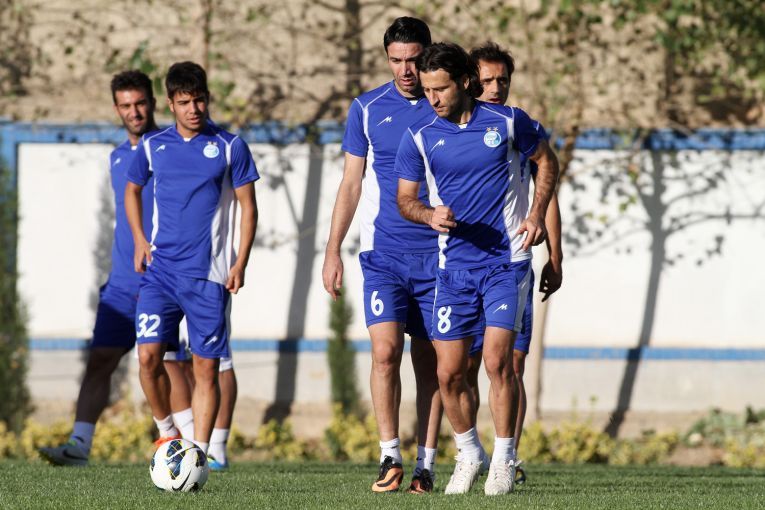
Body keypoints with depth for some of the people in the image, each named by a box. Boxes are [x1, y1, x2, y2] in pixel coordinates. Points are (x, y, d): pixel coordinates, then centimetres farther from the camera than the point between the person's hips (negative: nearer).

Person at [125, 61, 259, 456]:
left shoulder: (230, 147, 1)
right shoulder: (153, 146, 7)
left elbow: (248, 207, 4)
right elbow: (132, 191, 23)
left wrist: (240, 264, -5)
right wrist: (140, 240, 8)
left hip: (209, 275, -2)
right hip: (160, 269, 2)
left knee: (206, 367, -3)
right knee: (148, 355, -11)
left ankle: (199, 452, 1)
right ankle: (166, 431, 11)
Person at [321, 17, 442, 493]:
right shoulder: (367, 109, 5)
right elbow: (351, 184, 10)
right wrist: (333, 250, 5)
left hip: (436, 256, 0)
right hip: (383, 253, 0)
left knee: (430, 361, 2)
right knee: (385, 351, -14)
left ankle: (426, 464, 7)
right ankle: (390, 457, -9)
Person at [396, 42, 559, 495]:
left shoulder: (508, 121, -2)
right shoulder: (419, 138, 1)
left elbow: (547, 160, 12)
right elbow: (405, 198, 8)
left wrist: (537, 214, 0)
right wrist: (429, 214, -14)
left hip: (506, 259, -2)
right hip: (454, 266, 2)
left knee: (497, 360, -14)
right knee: (449, 373, 0)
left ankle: (504, 459, 0)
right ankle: (470, 454, 22)